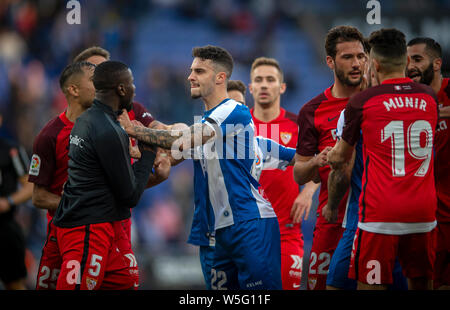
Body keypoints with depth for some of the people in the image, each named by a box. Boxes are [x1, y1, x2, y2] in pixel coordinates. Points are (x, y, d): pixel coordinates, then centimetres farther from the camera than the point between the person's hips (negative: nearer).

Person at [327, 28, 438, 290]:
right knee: (421, 283, 12)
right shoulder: (430, 98, 8)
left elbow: (340, 157, 11)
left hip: (380, 214, -4)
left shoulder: (362, 102, -3)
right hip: (424, 213, 4)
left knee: (371, 286, -2)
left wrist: (330, 158, 35)